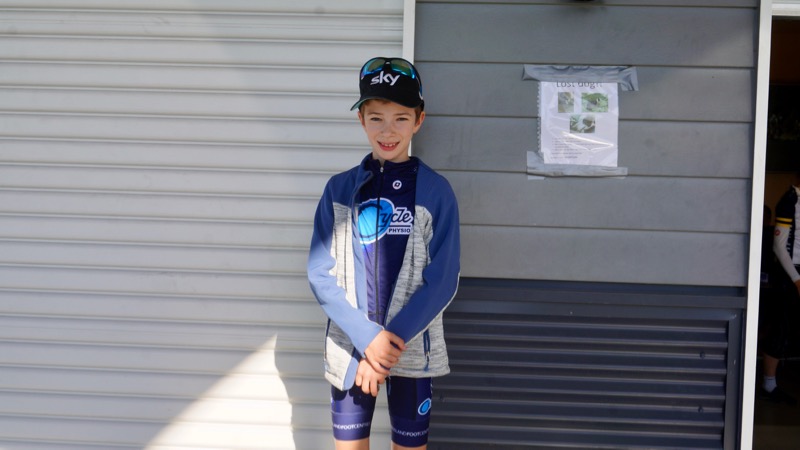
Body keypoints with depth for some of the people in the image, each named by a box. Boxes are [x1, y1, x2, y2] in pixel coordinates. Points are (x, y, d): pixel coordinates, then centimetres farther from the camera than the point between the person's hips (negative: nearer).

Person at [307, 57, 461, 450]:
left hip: (412, 350, -1)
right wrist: (367, 337, -15)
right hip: (349, 349, 1)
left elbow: (443, 280, -7)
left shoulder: (435, 191, -3)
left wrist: (391, 344, -14)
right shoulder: (340, 189, 2)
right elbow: (320, 275, -3)